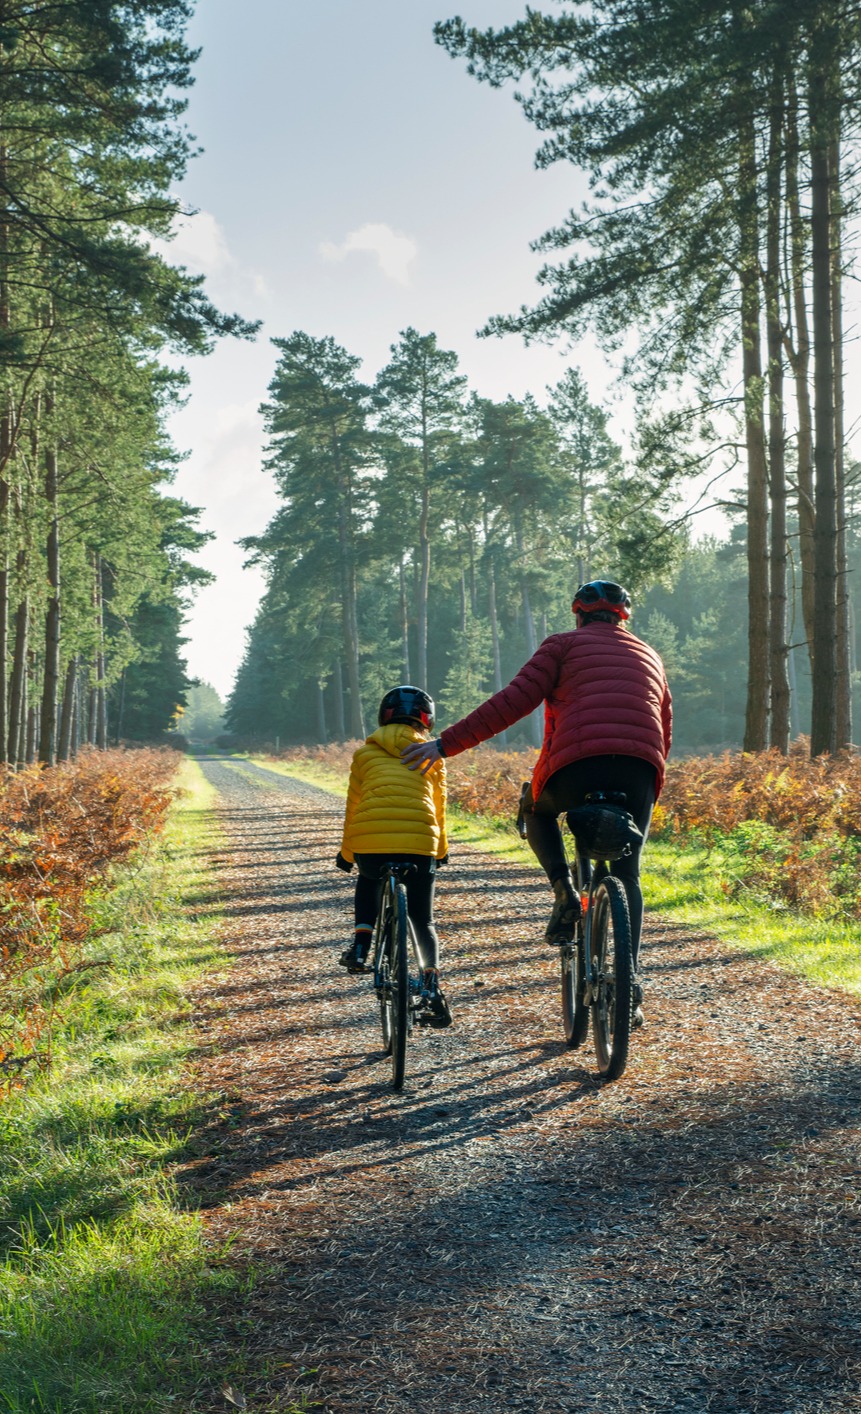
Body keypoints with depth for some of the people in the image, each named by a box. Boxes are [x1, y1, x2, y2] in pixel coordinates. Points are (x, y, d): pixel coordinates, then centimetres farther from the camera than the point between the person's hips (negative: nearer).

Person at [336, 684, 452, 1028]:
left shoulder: (365, 752, 19)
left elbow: (353, 806, 19)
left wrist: (346, 853, 29)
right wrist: (441, 850, 38)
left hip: (368, 842, 0)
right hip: (418, 842, 0)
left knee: (368, 880, 35)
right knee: (423, 922, 16)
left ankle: (360, 946, 18)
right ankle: (432, 985, -2)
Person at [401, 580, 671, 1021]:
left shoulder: (565, 644, 15)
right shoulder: (649, 656, 29)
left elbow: (513, 701, 2)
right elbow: (665, 732, 30)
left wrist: (446, 744, 2)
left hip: (578, 761, -3)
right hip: (640, 773, 3)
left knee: (537, 808, 30)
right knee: (626, 877, 15)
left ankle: (565, 892, 8)